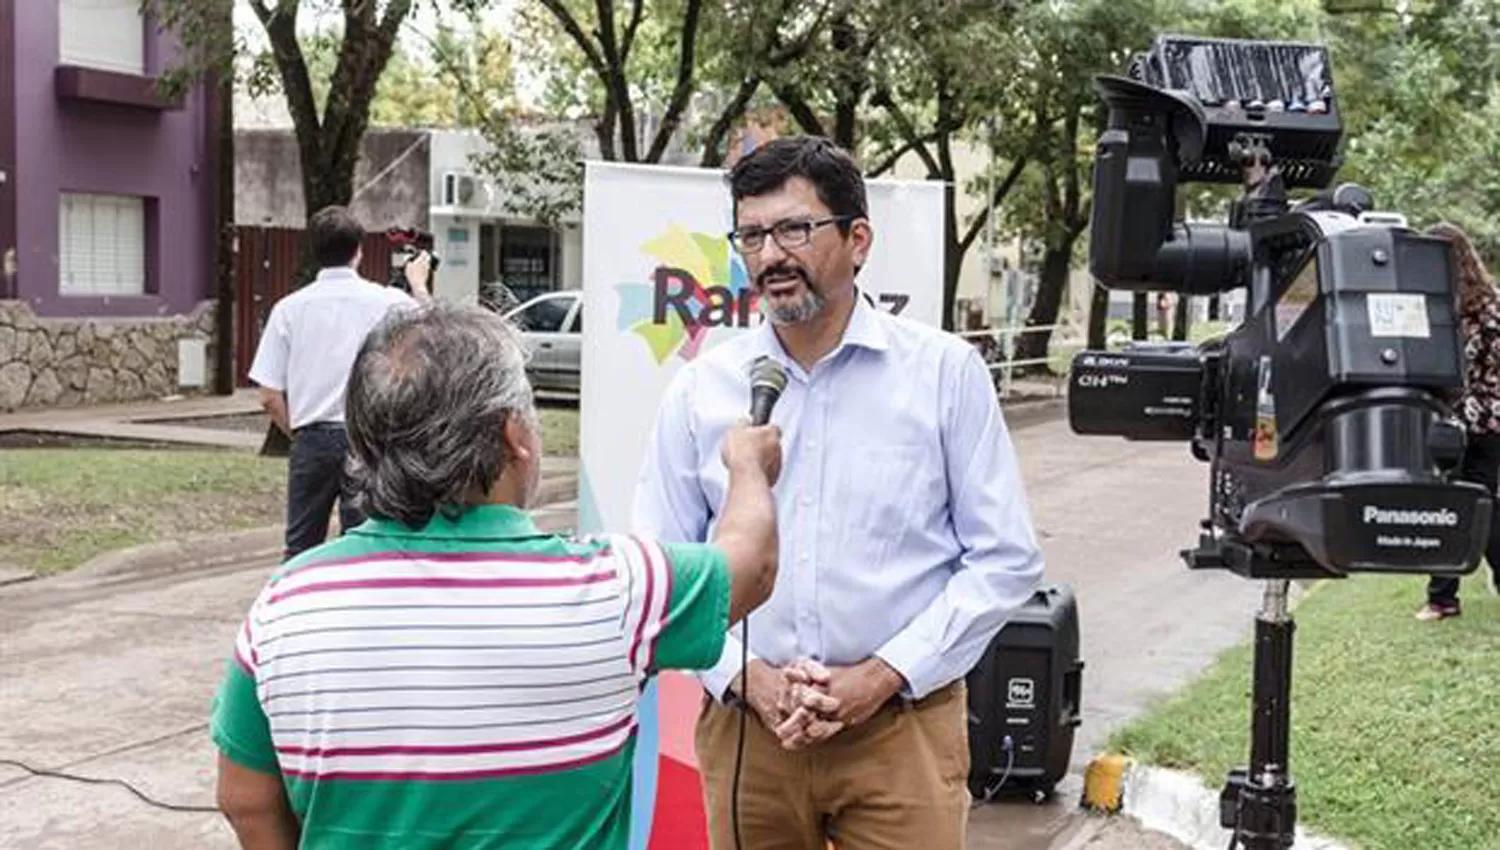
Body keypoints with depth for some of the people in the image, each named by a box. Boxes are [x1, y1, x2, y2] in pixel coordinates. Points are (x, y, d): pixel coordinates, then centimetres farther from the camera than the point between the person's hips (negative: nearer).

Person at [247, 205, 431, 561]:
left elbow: (270, 396, -1)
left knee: (300, 547, 11)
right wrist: (419, 285, 28)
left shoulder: (289, 308, 1)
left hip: (311, 440, 1)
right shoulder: (388, 302, -3)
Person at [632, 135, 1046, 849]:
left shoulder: (946, 372, -2)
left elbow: (1004, 559, -2)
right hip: (745, 725, 2)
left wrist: (883, 676, -9)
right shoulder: (700, 389, 2)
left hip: (903, 723, -1)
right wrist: (745, 678, -8)